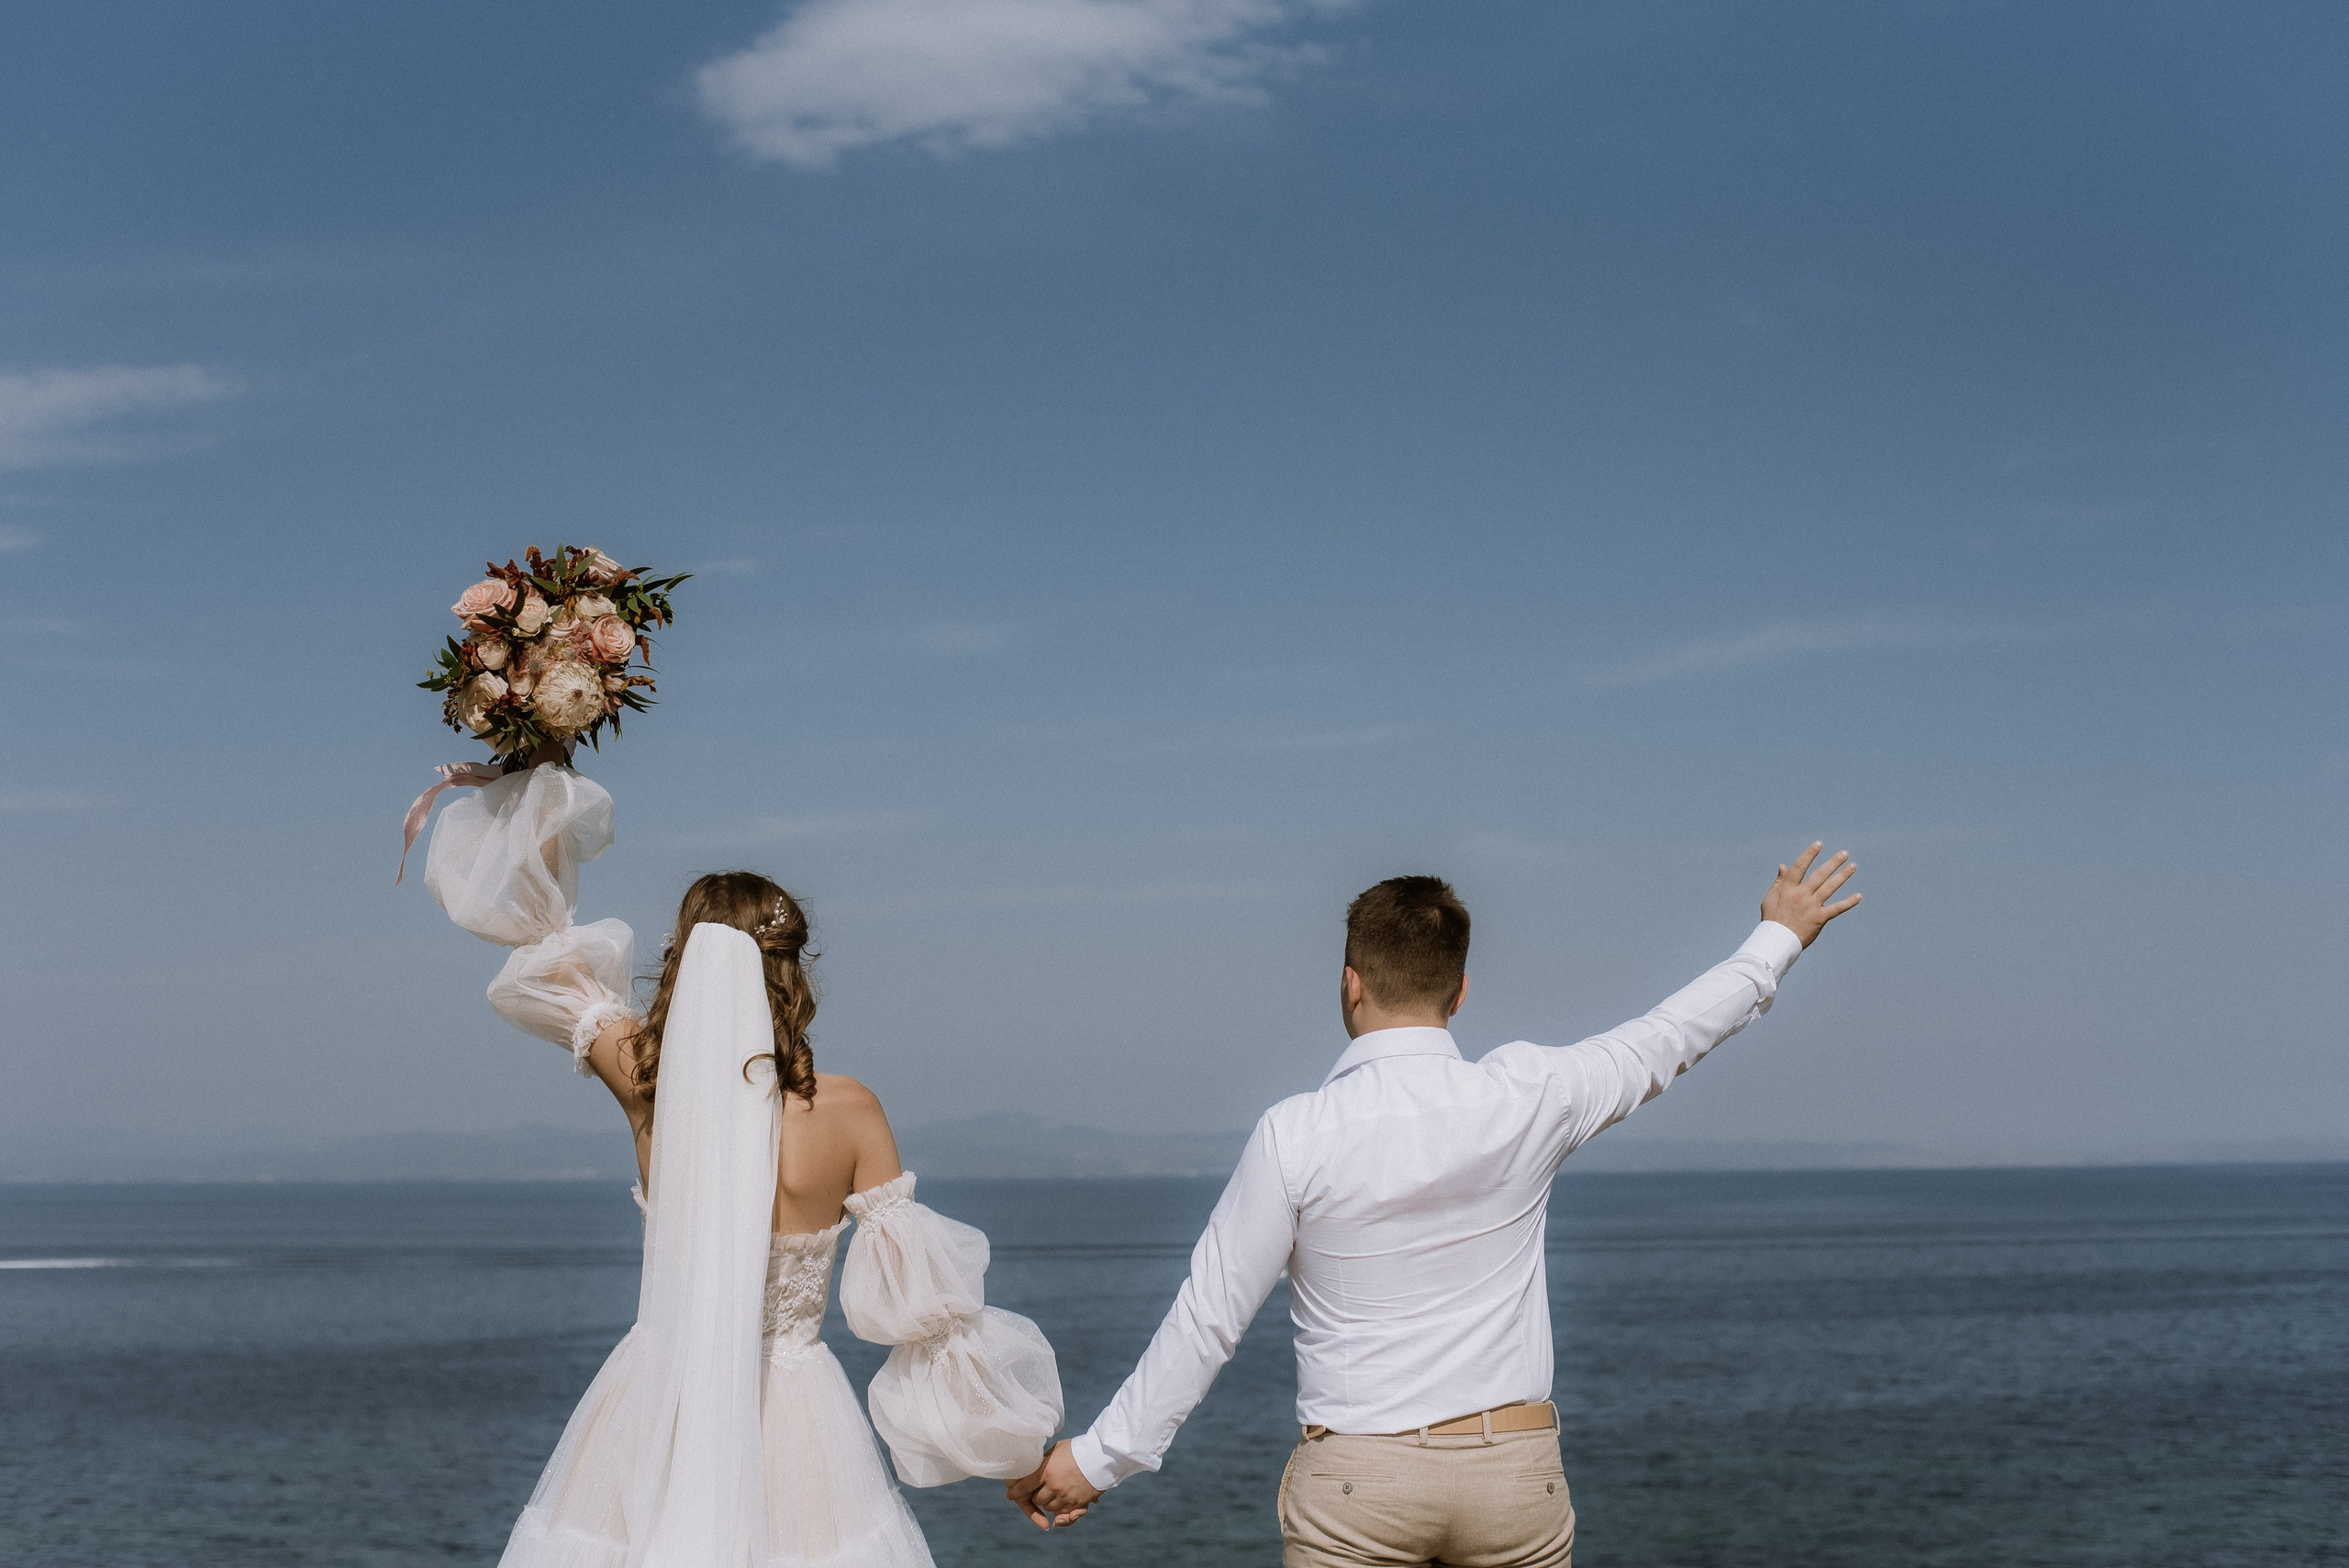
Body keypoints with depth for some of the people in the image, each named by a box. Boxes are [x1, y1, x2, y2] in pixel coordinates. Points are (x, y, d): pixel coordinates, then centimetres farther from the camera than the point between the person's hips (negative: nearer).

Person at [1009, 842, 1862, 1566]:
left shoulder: (1296, 1135, -10)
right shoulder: (1526, 1098, -4)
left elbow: (1209, 1315, -6)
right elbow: (1666, 1039, 13)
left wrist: (1099, 1455, 5)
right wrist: (1778, 938, 29)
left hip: (1355, 1476, -2)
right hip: (1515, 1467, 3)